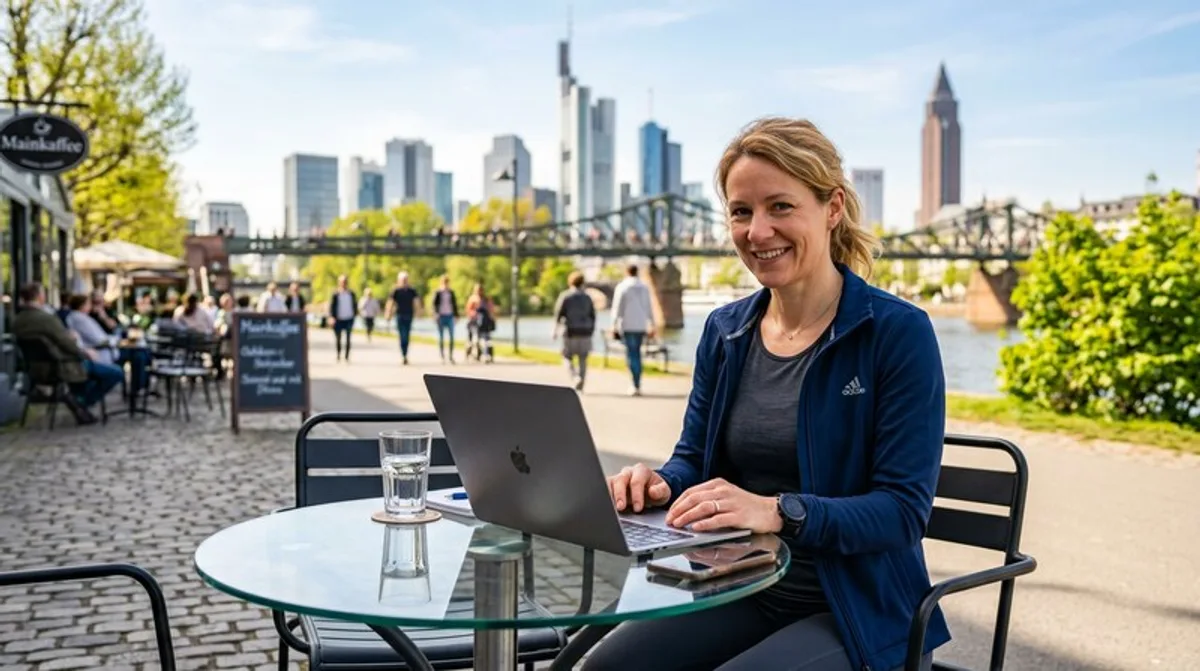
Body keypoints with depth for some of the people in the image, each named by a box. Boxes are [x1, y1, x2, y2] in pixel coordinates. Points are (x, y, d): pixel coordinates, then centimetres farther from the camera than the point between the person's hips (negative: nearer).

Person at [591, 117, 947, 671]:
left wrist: (778, 512, -31)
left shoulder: (897, 332, -11)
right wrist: (662, 484, -13)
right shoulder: (724, 332, 5)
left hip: (859, 612, -4)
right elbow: (694, 458, 12)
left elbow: (904, 510, -16)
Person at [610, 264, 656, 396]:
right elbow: (649, 308, 12)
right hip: (641, 326, 5)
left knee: (631, 355, -4)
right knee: (637, 353, 14)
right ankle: (637, 385, 15)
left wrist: (614, 326, -2)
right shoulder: (644, 287, 9)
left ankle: (636, 386, -11)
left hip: (628, 326, -5)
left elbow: (617, 308, -6)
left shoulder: (622, 287, -5)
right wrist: (652, 326, 18)